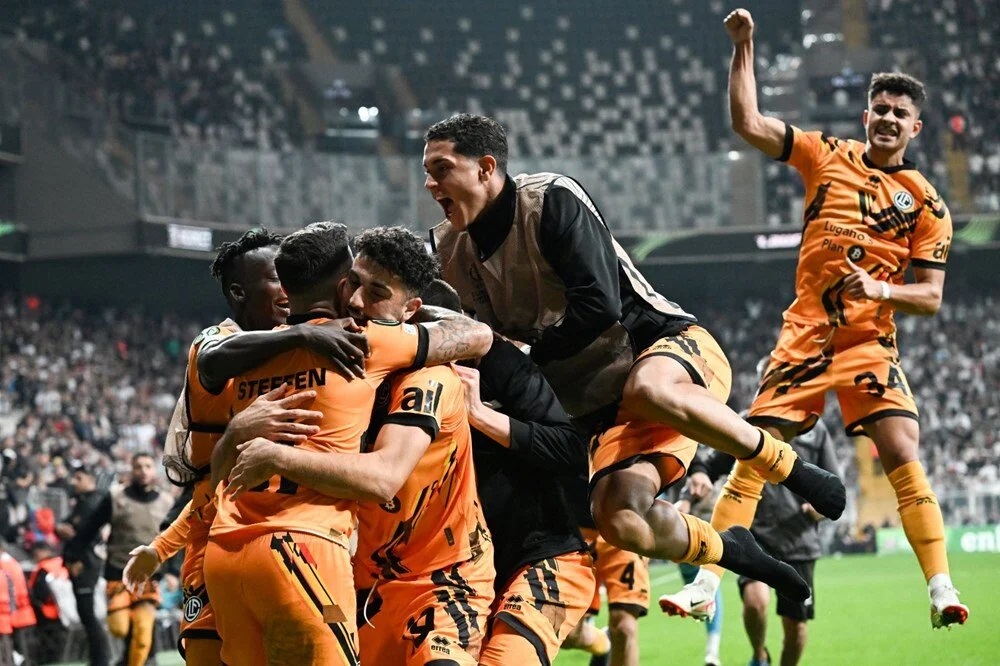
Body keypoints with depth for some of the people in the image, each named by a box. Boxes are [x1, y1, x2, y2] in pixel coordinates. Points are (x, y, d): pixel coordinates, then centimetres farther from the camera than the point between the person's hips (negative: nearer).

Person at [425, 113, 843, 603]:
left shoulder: (552, 200, -13)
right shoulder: (448, 250, 6)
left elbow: (600, 306, -21)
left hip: (672, 345, -5)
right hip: (604, 405, 6)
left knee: (648, 390, -42)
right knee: (619, 521, -21)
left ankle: (789, 468, -20)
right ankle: (729, 550, 10)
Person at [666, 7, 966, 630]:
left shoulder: (927, 203, 3)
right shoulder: (828, 156, 6)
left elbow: (931, 296, 1)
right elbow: (748, 123, 2)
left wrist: (881, 290, -17)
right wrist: (744, 48, -6)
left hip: (871, 342, -1)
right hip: (805, 337, 1)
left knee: (904, 456, -17)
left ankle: (942, 588, -15)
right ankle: (706, 582, 0)